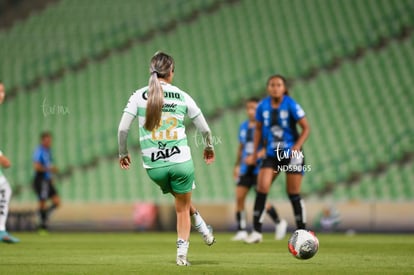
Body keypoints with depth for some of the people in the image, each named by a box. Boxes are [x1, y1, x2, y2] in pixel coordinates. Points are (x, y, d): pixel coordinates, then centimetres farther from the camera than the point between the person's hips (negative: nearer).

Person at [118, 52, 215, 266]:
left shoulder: (139, 96, -1)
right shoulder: (182, 96, 0)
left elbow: (123, 129, -4)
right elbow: (205, 129, 8)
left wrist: (123, 153, 14)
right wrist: (209, 148, 28)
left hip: (153, 166, 2)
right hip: (181, 161, -1)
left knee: (182, 202, 31)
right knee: (182, 208, 16)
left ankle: (202, 227, 29)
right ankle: (182, 253, 14)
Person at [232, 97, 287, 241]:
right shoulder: (243, 127, 11)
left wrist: (255, 156, -26)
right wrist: (237, 166, 19)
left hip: (259, 168, -6)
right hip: (245, 169, 6)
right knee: (239, 197, -4)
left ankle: (279, 222, 12)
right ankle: (241, 231, 2)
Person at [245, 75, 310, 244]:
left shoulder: (291, 105, -10)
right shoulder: (263, 106, 0)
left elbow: (306, 128, -6)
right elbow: (258, 129, 14)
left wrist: (297, 147, -17)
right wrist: (255, 152, 10)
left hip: (291, 154, -3)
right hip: (272, 154, 3)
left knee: (293, 194, 0)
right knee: (262, 187, -13)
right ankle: (257, 231, -8)